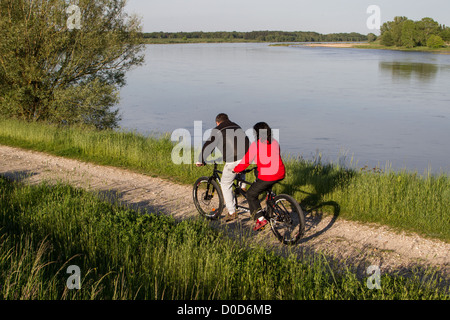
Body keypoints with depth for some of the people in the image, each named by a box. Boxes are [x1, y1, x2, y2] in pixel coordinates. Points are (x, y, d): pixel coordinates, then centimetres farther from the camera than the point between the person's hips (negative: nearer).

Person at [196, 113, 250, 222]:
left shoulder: (218, 130, 8)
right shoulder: (237, 127, 27)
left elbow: (208, 146, 4)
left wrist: (200, 161, 14)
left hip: (234, 161, -6)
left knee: (225, 184, 11)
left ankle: (232, 212, 12)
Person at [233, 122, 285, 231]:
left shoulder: (256, 144, -7)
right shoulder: (275, 142, 13)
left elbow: (246, 161, -6)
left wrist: (236, 169, 11)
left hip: (267, 176, -7)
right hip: (280, 174, 7)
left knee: (251, 195, 11)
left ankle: (260, 219, -3)